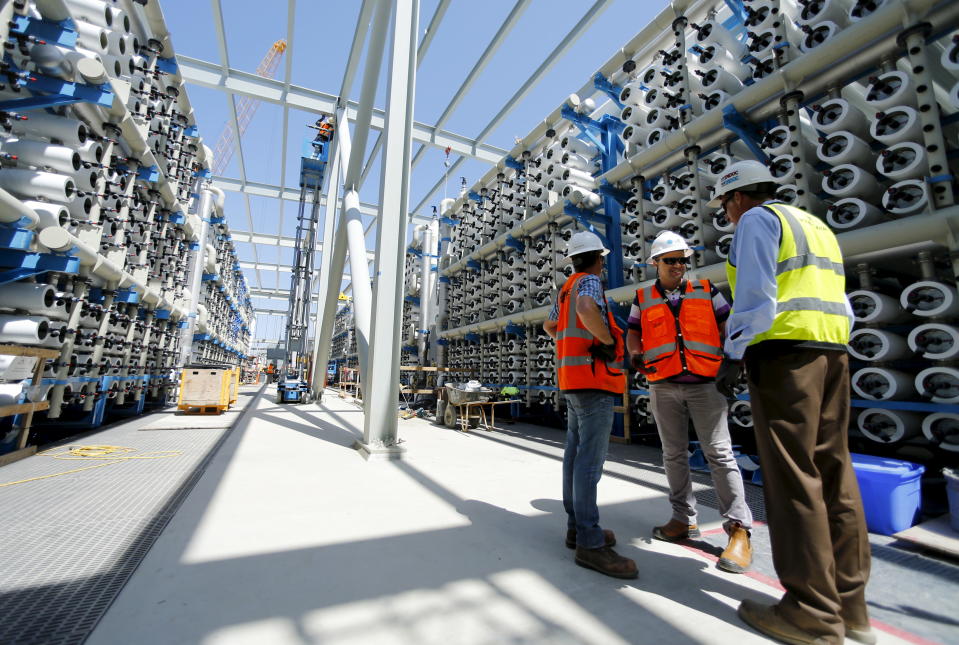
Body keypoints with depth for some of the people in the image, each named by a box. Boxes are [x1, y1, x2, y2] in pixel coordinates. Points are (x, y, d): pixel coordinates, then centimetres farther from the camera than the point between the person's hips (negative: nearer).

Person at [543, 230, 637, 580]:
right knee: (591, 458, -10)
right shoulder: (589, 281, -7)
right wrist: (607, 339, -16)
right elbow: (587, 309, -30)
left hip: (573, 380, 10)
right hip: (593, 378, -10)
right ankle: (589, 543, -6)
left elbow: (549, 325, 33)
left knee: (576, 453, 10)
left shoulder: (566, 288, 20)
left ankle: (577, 527, 18)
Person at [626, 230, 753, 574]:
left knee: (719, 453, -3)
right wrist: (635, 355, -8)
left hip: (705, 383, -1)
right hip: (663, 387, 2)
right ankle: (684, 519, 23)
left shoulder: (706, 290, 8)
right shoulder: (643, 298, 9)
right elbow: (633, 333, 12)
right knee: (673, 454, 9)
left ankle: (739, 529, 7)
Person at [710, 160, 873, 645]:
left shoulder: (757, 219, 0)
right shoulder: (816, 225, 26)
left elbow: (756, 294, -13)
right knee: (833, 472, 10)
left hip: (783, 350, -9)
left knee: (793, 477, -5)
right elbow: (839, 304, 21)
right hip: (832, 350, 9)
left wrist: (734, 355, -12)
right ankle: (849, 603, 18)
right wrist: (828, 348, 22)